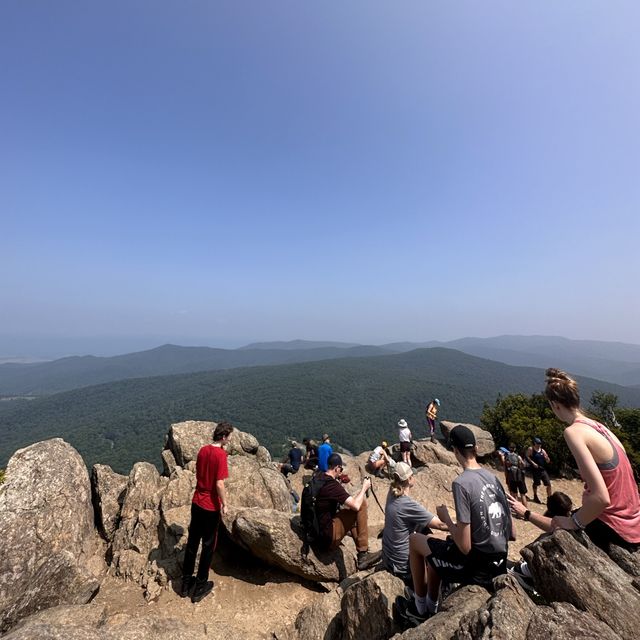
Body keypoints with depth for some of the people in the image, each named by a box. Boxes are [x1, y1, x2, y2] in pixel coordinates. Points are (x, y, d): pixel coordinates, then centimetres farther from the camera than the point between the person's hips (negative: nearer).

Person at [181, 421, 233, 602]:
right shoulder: (221, 454, -24)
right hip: (211, 507, -7)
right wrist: (224, 504, -11)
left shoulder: (203, 450, -2)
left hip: (196, 502, 7)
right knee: (208, 546, 12)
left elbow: (198, 474, 10)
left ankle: (186, 583, 36)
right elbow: (219, 484, -24)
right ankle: (200, 587, 27)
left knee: (192, 542, 20)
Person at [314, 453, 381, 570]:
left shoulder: (320, 477, 3)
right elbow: (356, 505, -23)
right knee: (361, 503, -10)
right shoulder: (332, 485, -23)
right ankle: (363, 554, 0)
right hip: (329, 536, -9)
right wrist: (364, 488, -8)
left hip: (318, 531, 9)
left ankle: (362, 556, 21)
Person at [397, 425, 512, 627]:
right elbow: (512, 534, 6)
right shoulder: (492, 476, -2)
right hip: (500, 563, 7)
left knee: (415, 540, 13)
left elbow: (464, 547, -21)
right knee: (435, 549, 27)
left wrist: (446, 519, -6)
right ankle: (430, 609, 39)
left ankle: (419, 608, 28)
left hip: (477, 566, -7)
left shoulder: (461, 483, -24)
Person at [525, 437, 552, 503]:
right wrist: (532, 463, -19)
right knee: (536, 483, 8)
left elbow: (548, 461, 10)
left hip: (543, 469, 4)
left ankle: (549, 498, 10)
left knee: (548, 484, -2)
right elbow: (526, 456, -10)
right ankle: (535, 497, 26)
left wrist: (547, 458, -12)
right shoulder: (531, 449, -5)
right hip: (535, 469, -4)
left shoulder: (542, 450, 8)